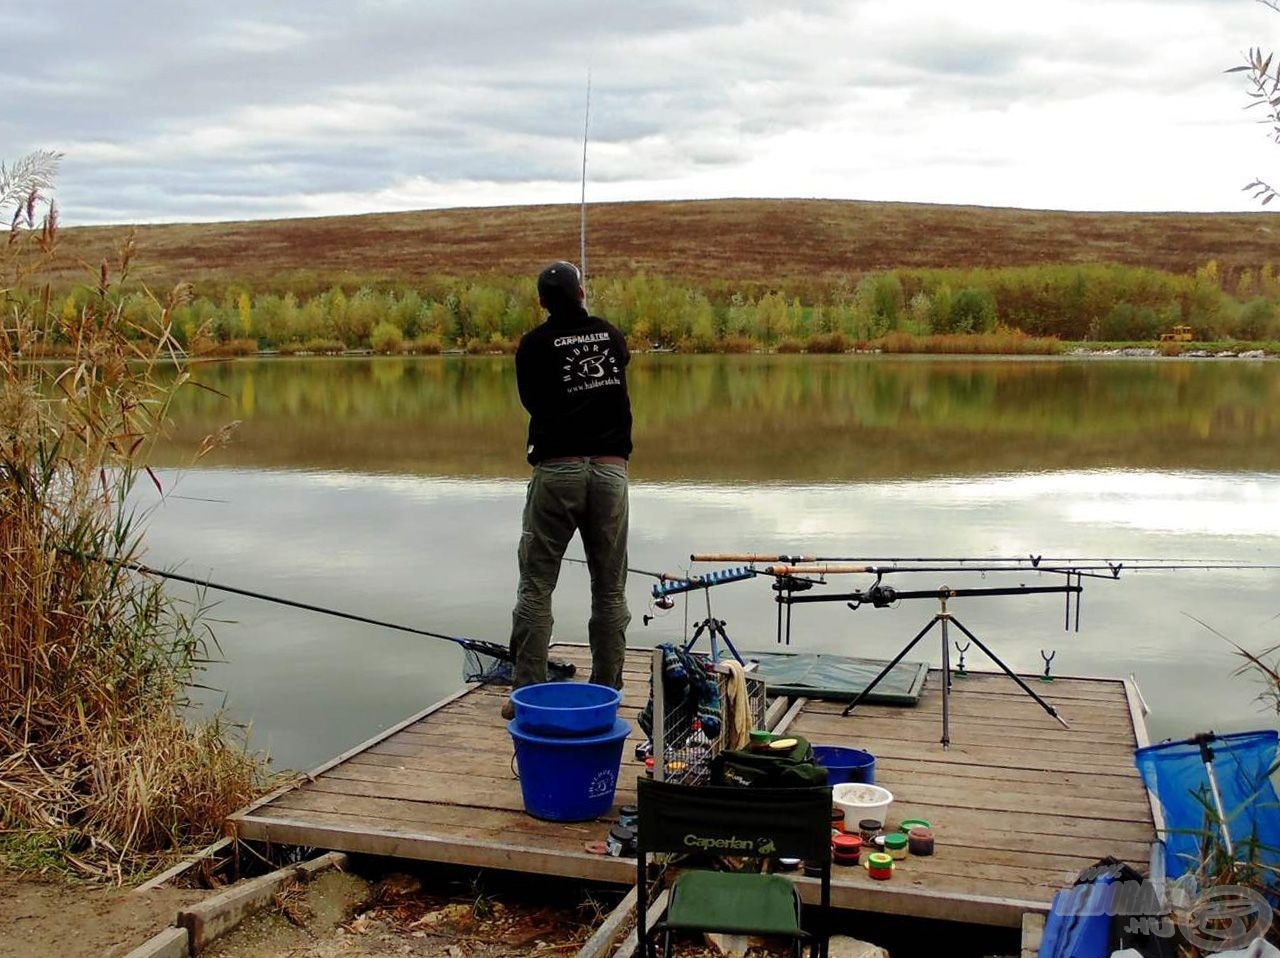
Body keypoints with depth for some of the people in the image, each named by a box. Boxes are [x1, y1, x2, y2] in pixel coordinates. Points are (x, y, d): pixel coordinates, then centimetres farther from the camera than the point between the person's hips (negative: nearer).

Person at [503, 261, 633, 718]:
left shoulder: (534, 344, 0)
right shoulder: (611, 334, 9)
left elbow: (531, 401, 12)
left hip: (557, 469, -3)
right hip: (611, 469, 3)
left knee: (536, 585, 4)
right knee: (610, 589, 9)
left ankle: (528, 695, 2)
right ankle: (606, 695, 12)